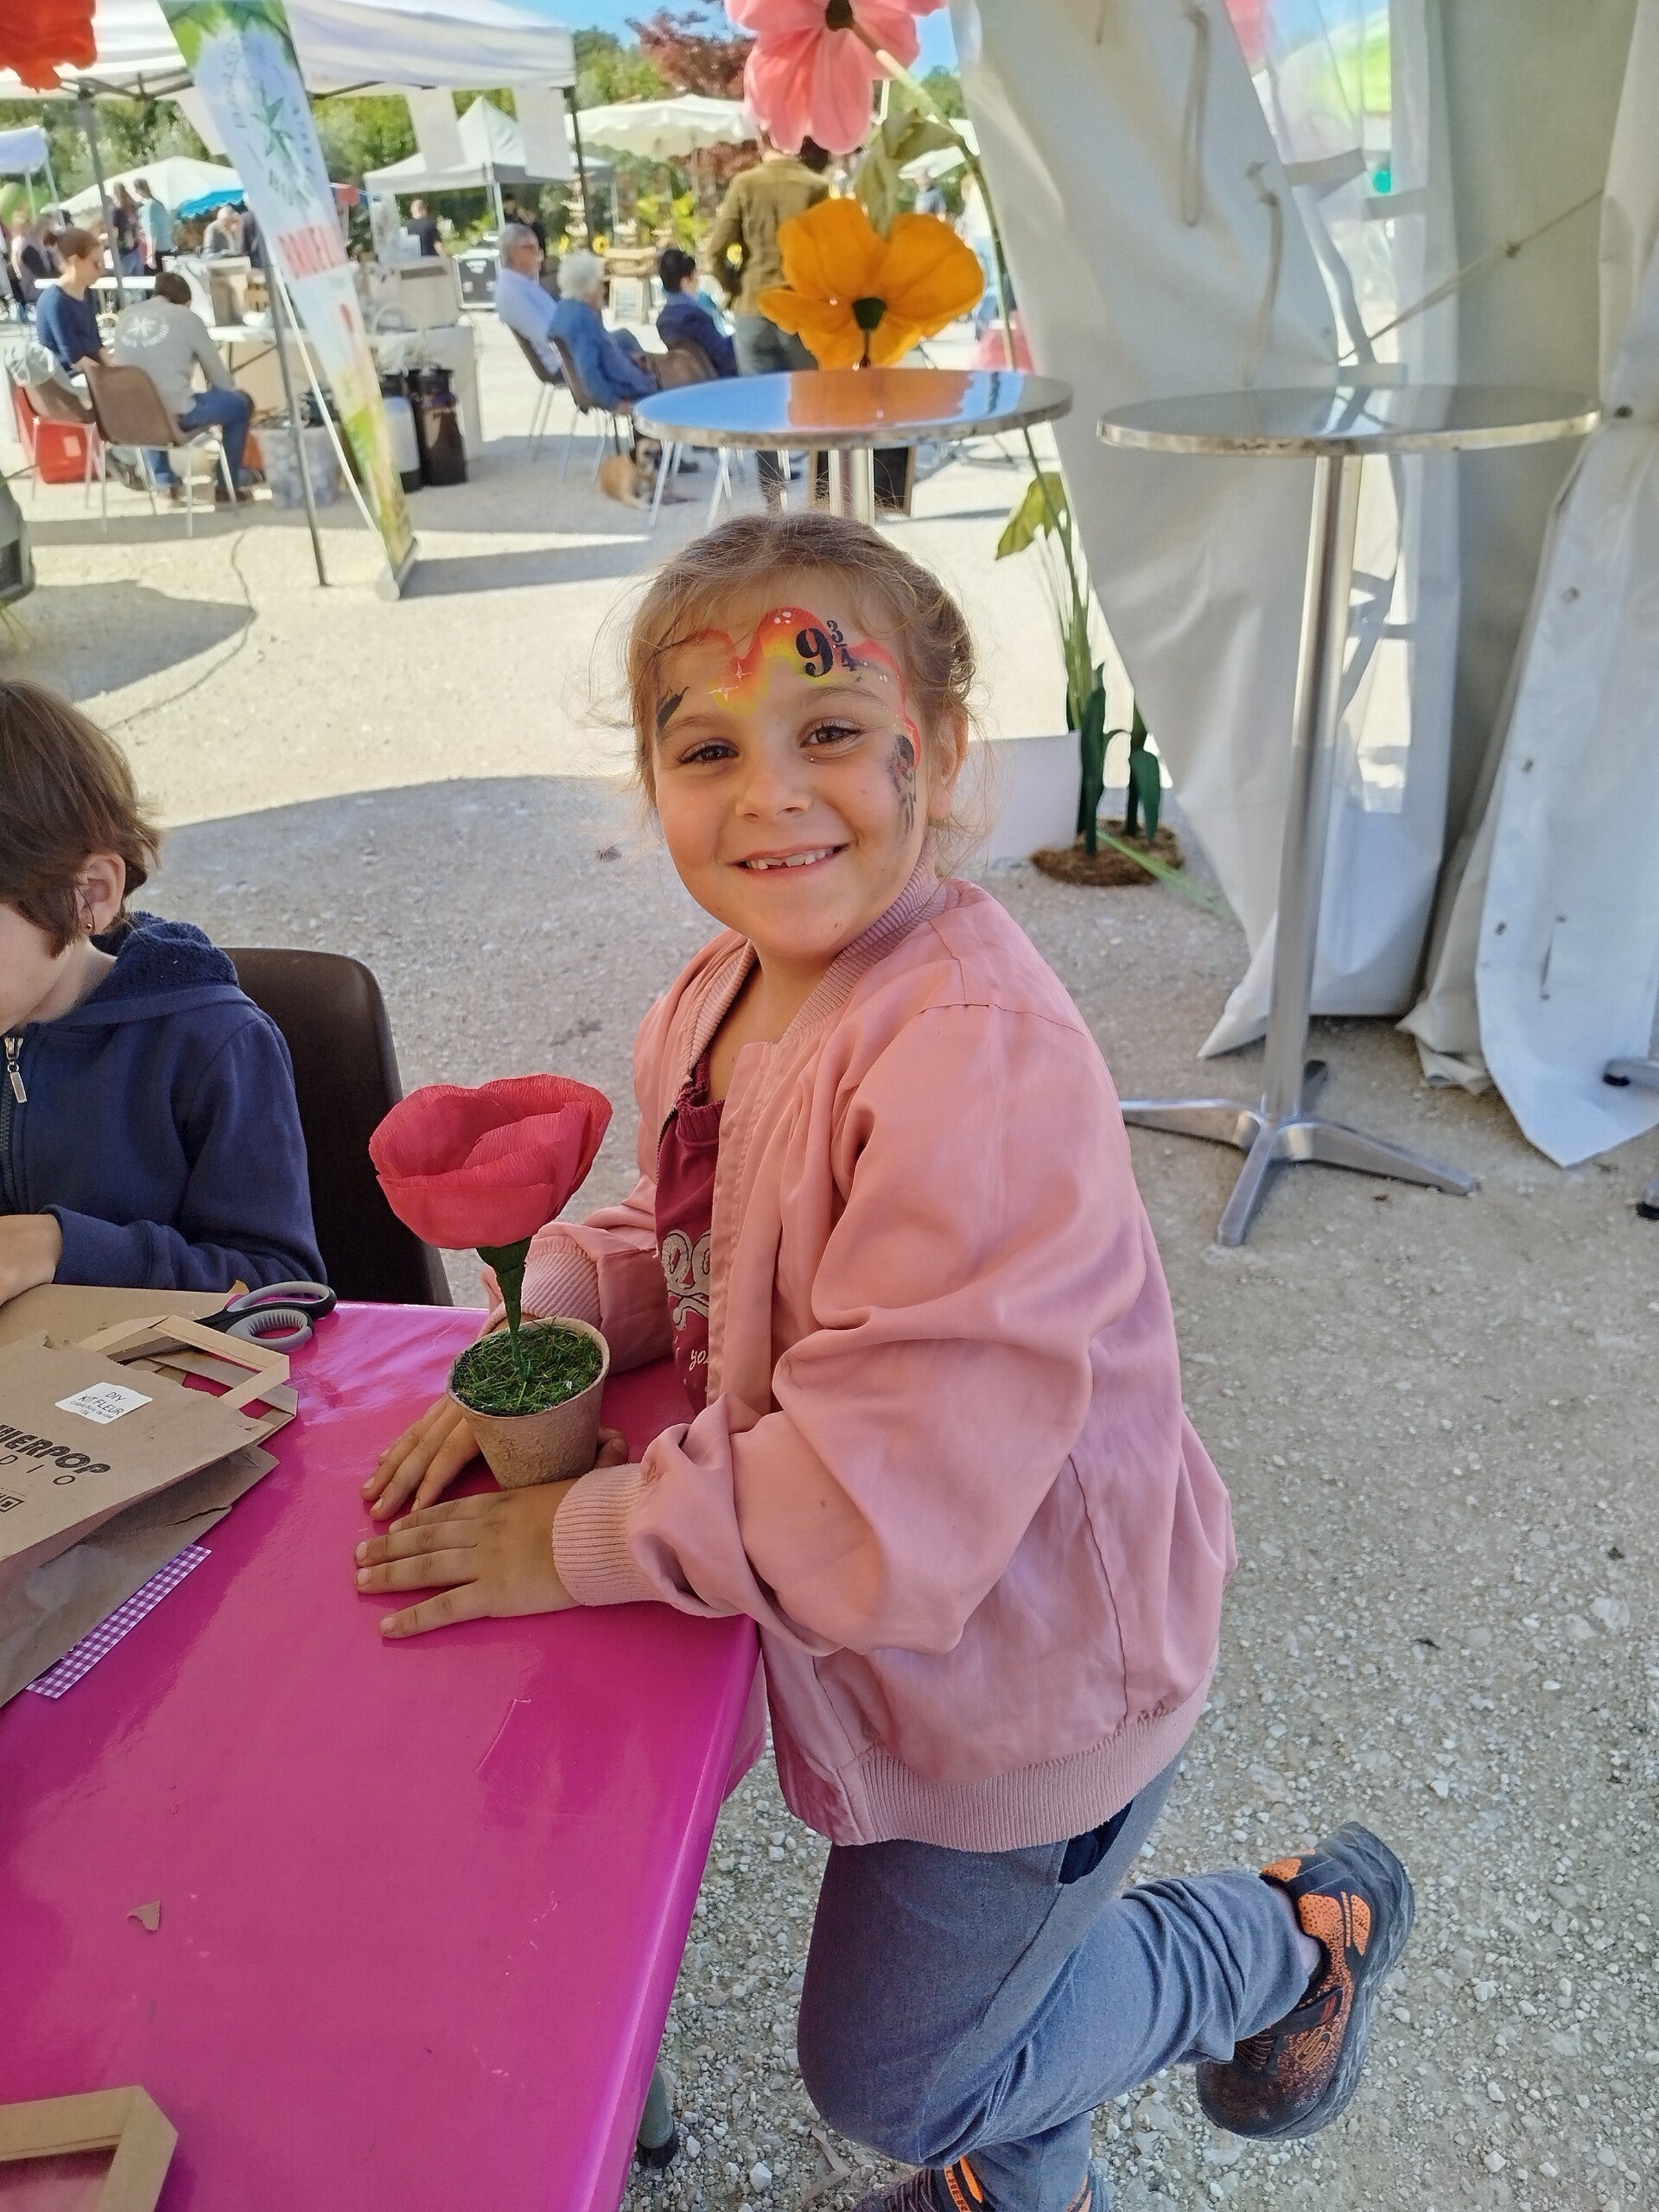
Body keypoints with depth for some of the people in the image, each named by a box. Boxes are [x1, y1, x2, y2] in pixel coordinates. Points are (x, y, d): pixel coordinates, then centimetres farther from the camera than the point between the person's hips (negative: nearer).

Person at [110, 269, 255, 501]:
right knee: (240, 402, 18)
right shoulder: (187, 317, -1)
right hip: (175, 415, -5)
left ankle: (162, 476, 39)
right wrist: (224, 394, 30)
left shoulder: (124, 315, 12)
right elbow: (217, 374, 6)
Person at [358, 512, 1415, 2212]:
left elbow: (888, 1506, -35)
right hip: (873, 1642, 8)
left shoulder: (979, 1060, -35)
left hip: (1017, 1676, -7)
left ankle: (1300, 1931, 35)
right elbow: (679, 1242, 8)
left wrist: (577, 1537, -25)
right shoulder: (719, 1001, -5)